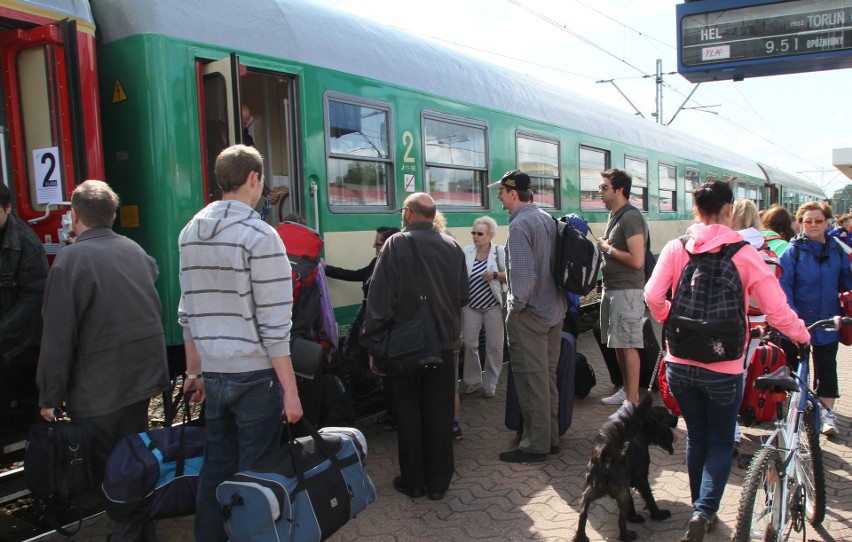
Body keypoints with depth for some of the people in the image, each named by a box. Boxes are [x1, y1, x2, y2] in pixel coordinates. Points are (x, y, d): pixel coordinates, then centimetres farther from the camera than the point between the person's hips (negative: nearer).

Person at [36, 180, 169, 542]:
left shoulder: (70, 259, -13)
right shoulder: (135, 250, 5)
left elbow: (58, 336, -14)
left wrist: (50, 396, -8)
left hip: (98, 389, -6)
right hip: (144, 375, 6)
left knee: (109, 472, 5)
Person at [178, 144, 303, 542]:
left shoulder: (191, 232, 8)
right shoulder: (259, 235, -13)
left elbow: (188, 314, 12)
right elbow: (274, 325, -16)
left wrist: (194, 370, 19)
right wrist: (290, 390, -12)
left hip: (214, 374, 7)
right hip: (255, 375, -6)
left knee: (216, 465, 18)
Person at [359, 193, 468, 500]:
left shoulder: (396, 245, -14)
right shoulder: (452, 246, -1)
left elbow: (380, 299, -16)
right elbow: (463, 297, 7)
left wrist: (373, 344, -10)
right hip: (443, 343, 3)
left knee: (409, 414, 11)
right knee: (439, 414, 12)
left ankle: (413, 482, 22)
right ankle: (438, 483, 22)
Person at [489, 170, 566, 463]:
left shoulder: (520, 224, -17)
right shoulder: (549, 219, 9)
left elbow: (523, 275, -24)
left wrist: (516, 307, -13)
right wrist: (557, 301, 18)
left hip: (529, 314, -9)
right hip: (555, 310, 9)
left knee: (532, 380, 0)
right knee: (549, 376, 16)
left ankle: (535, 445, 9)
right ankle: (551, 437, 27)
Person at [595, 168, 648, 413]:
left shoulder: (630, 217, -16)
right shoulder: (614, 216, 14)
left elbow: (636, 260, -23)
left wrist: (608, 248, -13)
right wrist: (605, 247, 5)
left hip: (627, 290, -10)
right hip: (611, 288, 10)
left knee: (628, 345, -5)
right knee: (618, 344, 16)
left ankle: (632, 402, 2)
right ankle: (626, 390, 29)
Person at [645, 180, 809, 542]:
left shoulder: (676, 248, -4)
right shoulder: (743, 254, -10)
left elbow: (653, 296, -12)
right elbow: (776, 310, -11)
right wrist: (801, 334, 8)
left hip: (680, 364, 3)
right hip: (723, 368, -2)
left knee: (696, 437, 20)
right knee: (720, 443, 14)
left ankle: (701, 511, 32)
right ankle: (704, 511, -2)